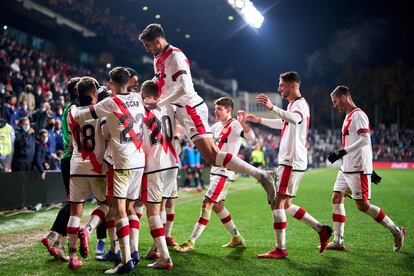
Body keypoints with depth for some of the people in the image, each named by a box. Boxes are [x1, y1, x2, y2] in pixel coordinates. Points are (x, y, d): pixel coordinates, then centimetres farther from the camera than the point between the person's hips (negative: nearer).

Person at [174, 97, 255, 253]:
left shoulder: (235, 125, -10)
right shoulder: (217, 126, 14)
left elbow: (251, 139, -27)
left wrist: (243, 123, -41)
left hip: (224, 172, -9)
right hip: (215, 170, 9)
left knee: (207, 204, -11)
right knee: (217, 206, 13)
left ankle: (191, 242, -9)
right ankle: (237, 238, 25)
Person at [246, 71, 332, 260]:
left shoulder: (300, 103, -11)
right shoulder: (294, 104, 20)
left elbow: (294, 119, -37)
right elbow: (283, 123, 40)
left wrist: (272, 107, -50)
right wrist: (260, 120, 41)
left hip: (292, 162, -10)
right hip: (289, 161, 10)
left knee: (277, 203, -9)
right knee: (286, 205, 13)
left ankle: (280, 249, -5)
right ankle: (321, 230, 17)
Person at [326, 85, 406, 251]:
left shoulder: (358, 115, -11)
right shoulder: (349, 116, 19)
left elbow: (365, 140, -23)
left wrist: (341, 152, -28)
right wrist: (369, 170, 24)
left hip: (358, 169, -10)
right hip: (347, 168, 10)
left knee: (363, 205, -8)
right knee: (336, 198, 4)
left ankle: (396, 231, 5)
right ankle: (338, 241, 7)